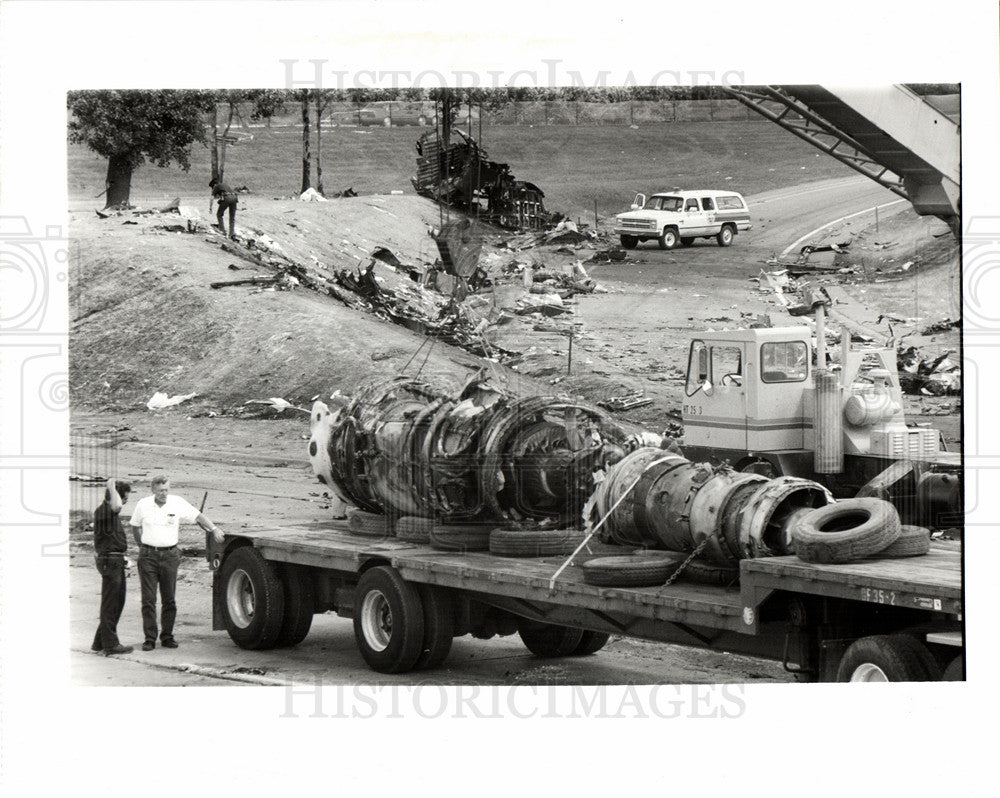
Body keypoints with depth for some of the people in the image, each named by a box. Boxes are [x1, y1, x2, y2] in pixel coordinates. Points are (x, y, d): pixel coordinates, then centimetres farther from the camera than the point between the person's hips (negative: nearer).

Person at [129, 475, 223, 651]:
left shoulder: (177, 503, 0)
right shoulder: (143, 505, 2)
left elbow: (197, 517, 5)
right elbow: (135, 526, 16)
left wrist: (214, 529, -6)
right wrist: (142, 546, 12)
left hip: (169, 555, 1)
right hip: (148, 555, -1)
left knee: (169, 599, 3)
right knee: (148, 600, -3)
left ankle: (167, 636, 13)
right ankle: (149, 638, 0)